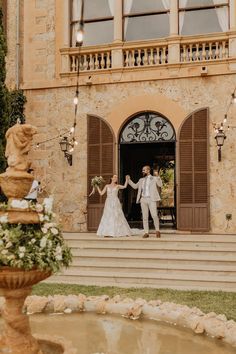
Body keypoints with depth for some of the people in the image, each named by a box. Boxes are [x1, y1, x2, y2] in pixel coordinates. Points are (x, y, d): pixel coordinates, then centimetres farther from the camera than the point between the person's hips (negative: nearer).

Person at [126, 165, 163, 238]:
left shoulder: (154, 178, 7)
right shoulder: (141, 180, 20)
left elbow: (160, 184, -7)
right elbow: (135, 186, 23)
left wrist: (157, 176, -20)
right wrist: (129, 180, 15)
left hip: (151, 199, -4)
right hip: (143, 199, 4)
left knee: (154, 215, -9)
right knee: (145, 217, 3)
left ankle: (157, 231, 7)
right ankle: (146, 233, 7)